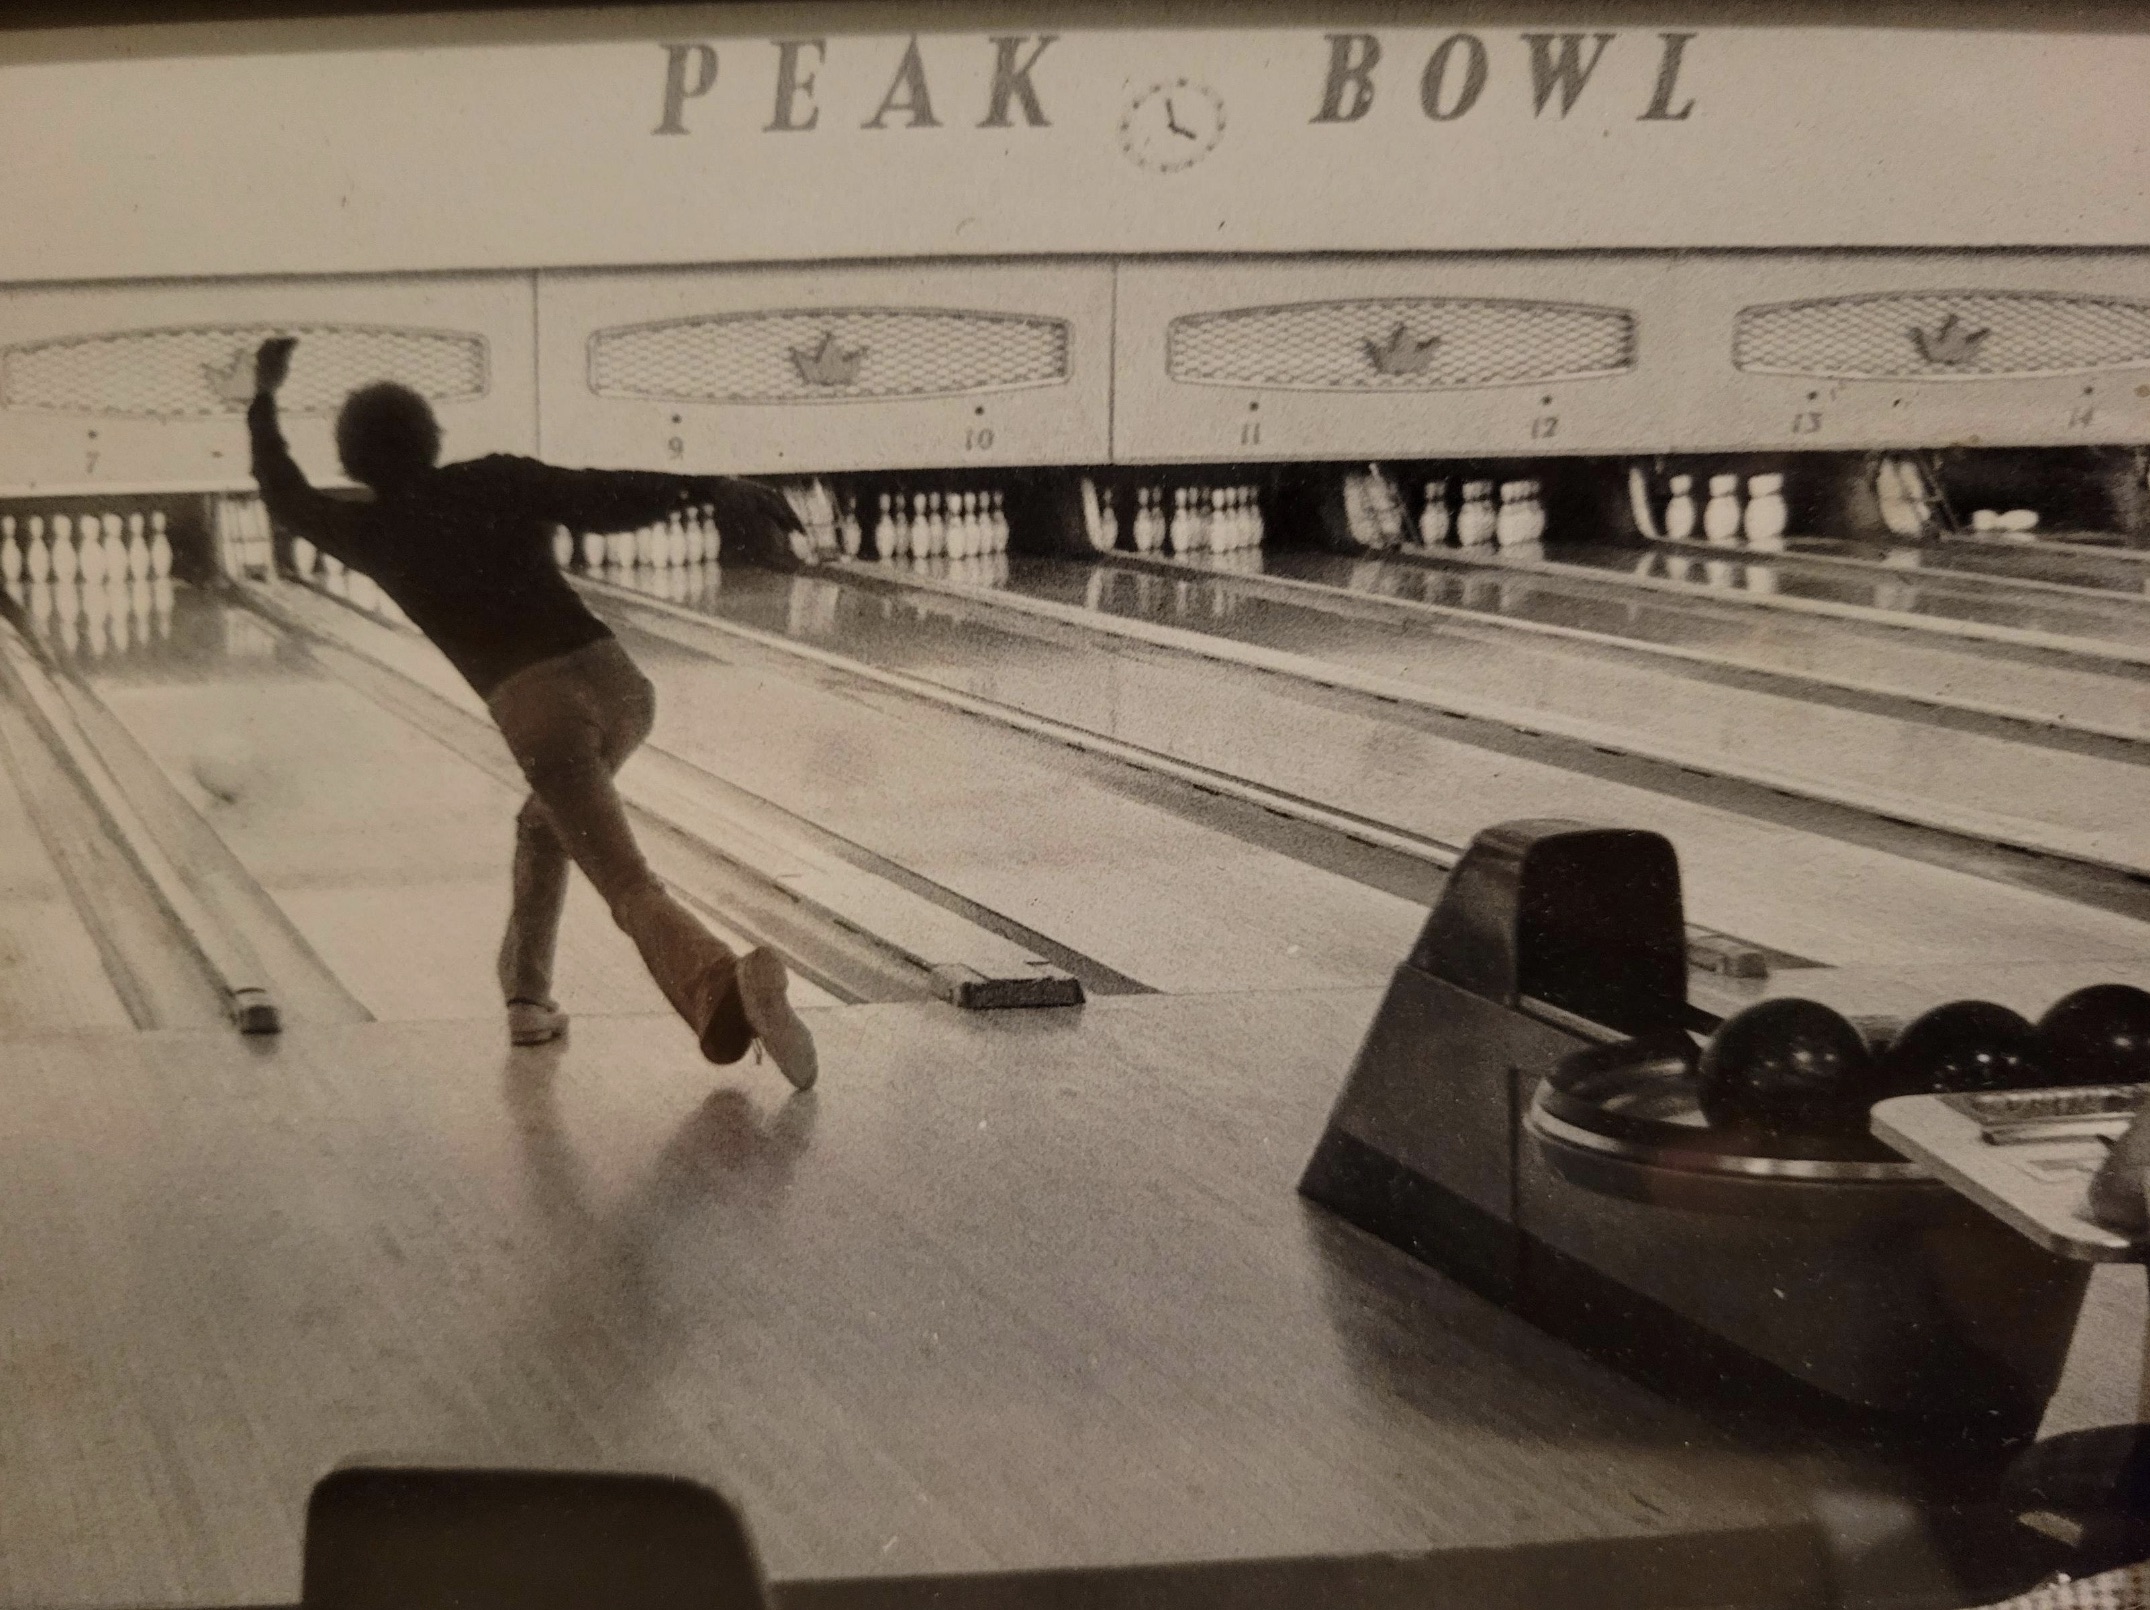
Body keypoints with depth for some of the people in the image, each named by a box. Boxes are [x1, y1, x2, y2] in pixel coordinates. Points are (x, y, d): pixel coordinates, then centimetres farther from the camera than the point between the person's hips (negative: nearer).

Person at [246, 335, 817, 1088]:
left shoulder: (374, 533, 14)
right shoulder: (499, 481, 14)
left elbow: (289, 501, 33)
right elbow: (606, 497, -1)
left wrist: (264, 400, 45)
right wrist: (705, 487, -5)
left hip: (536, 711, -4)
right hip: (615, 682, 4)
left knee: (633, 889, -12)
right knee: (544, 826, 32)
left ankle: (726, 989, -38)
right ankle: (526, 995, 30)